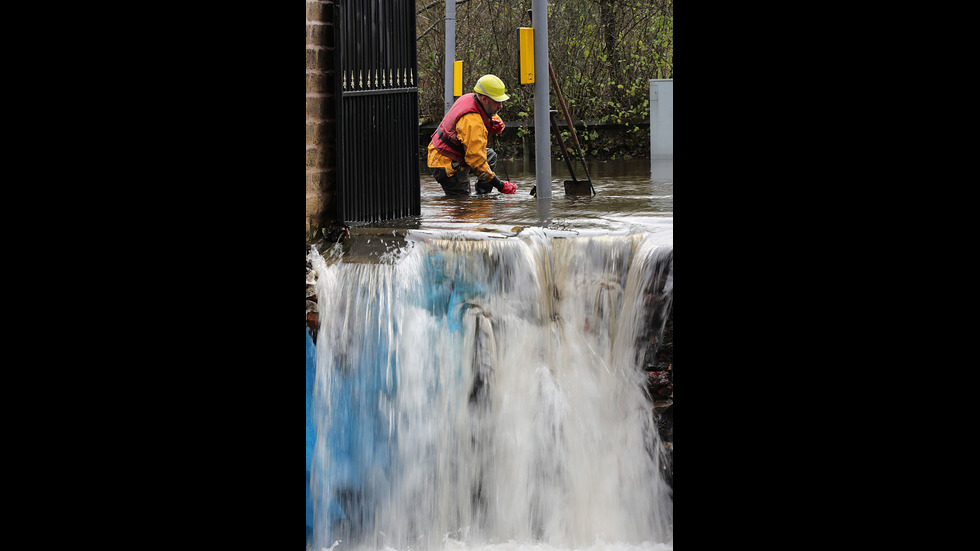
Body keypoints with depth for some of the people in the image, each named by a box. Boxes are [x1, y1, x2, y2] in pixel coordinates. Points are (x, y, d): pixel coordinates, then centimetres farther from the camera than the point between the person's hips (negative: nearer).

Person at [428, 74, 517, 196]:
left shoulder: (470, 99, -2)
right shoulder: (472, 121, -30)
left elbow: (493, 117, 20)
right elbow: (477, 162, -29)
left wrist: (497, 124, -7)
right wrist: (500, 186, -23)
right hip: (447, 167, -10)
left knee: (491, 155, 16)